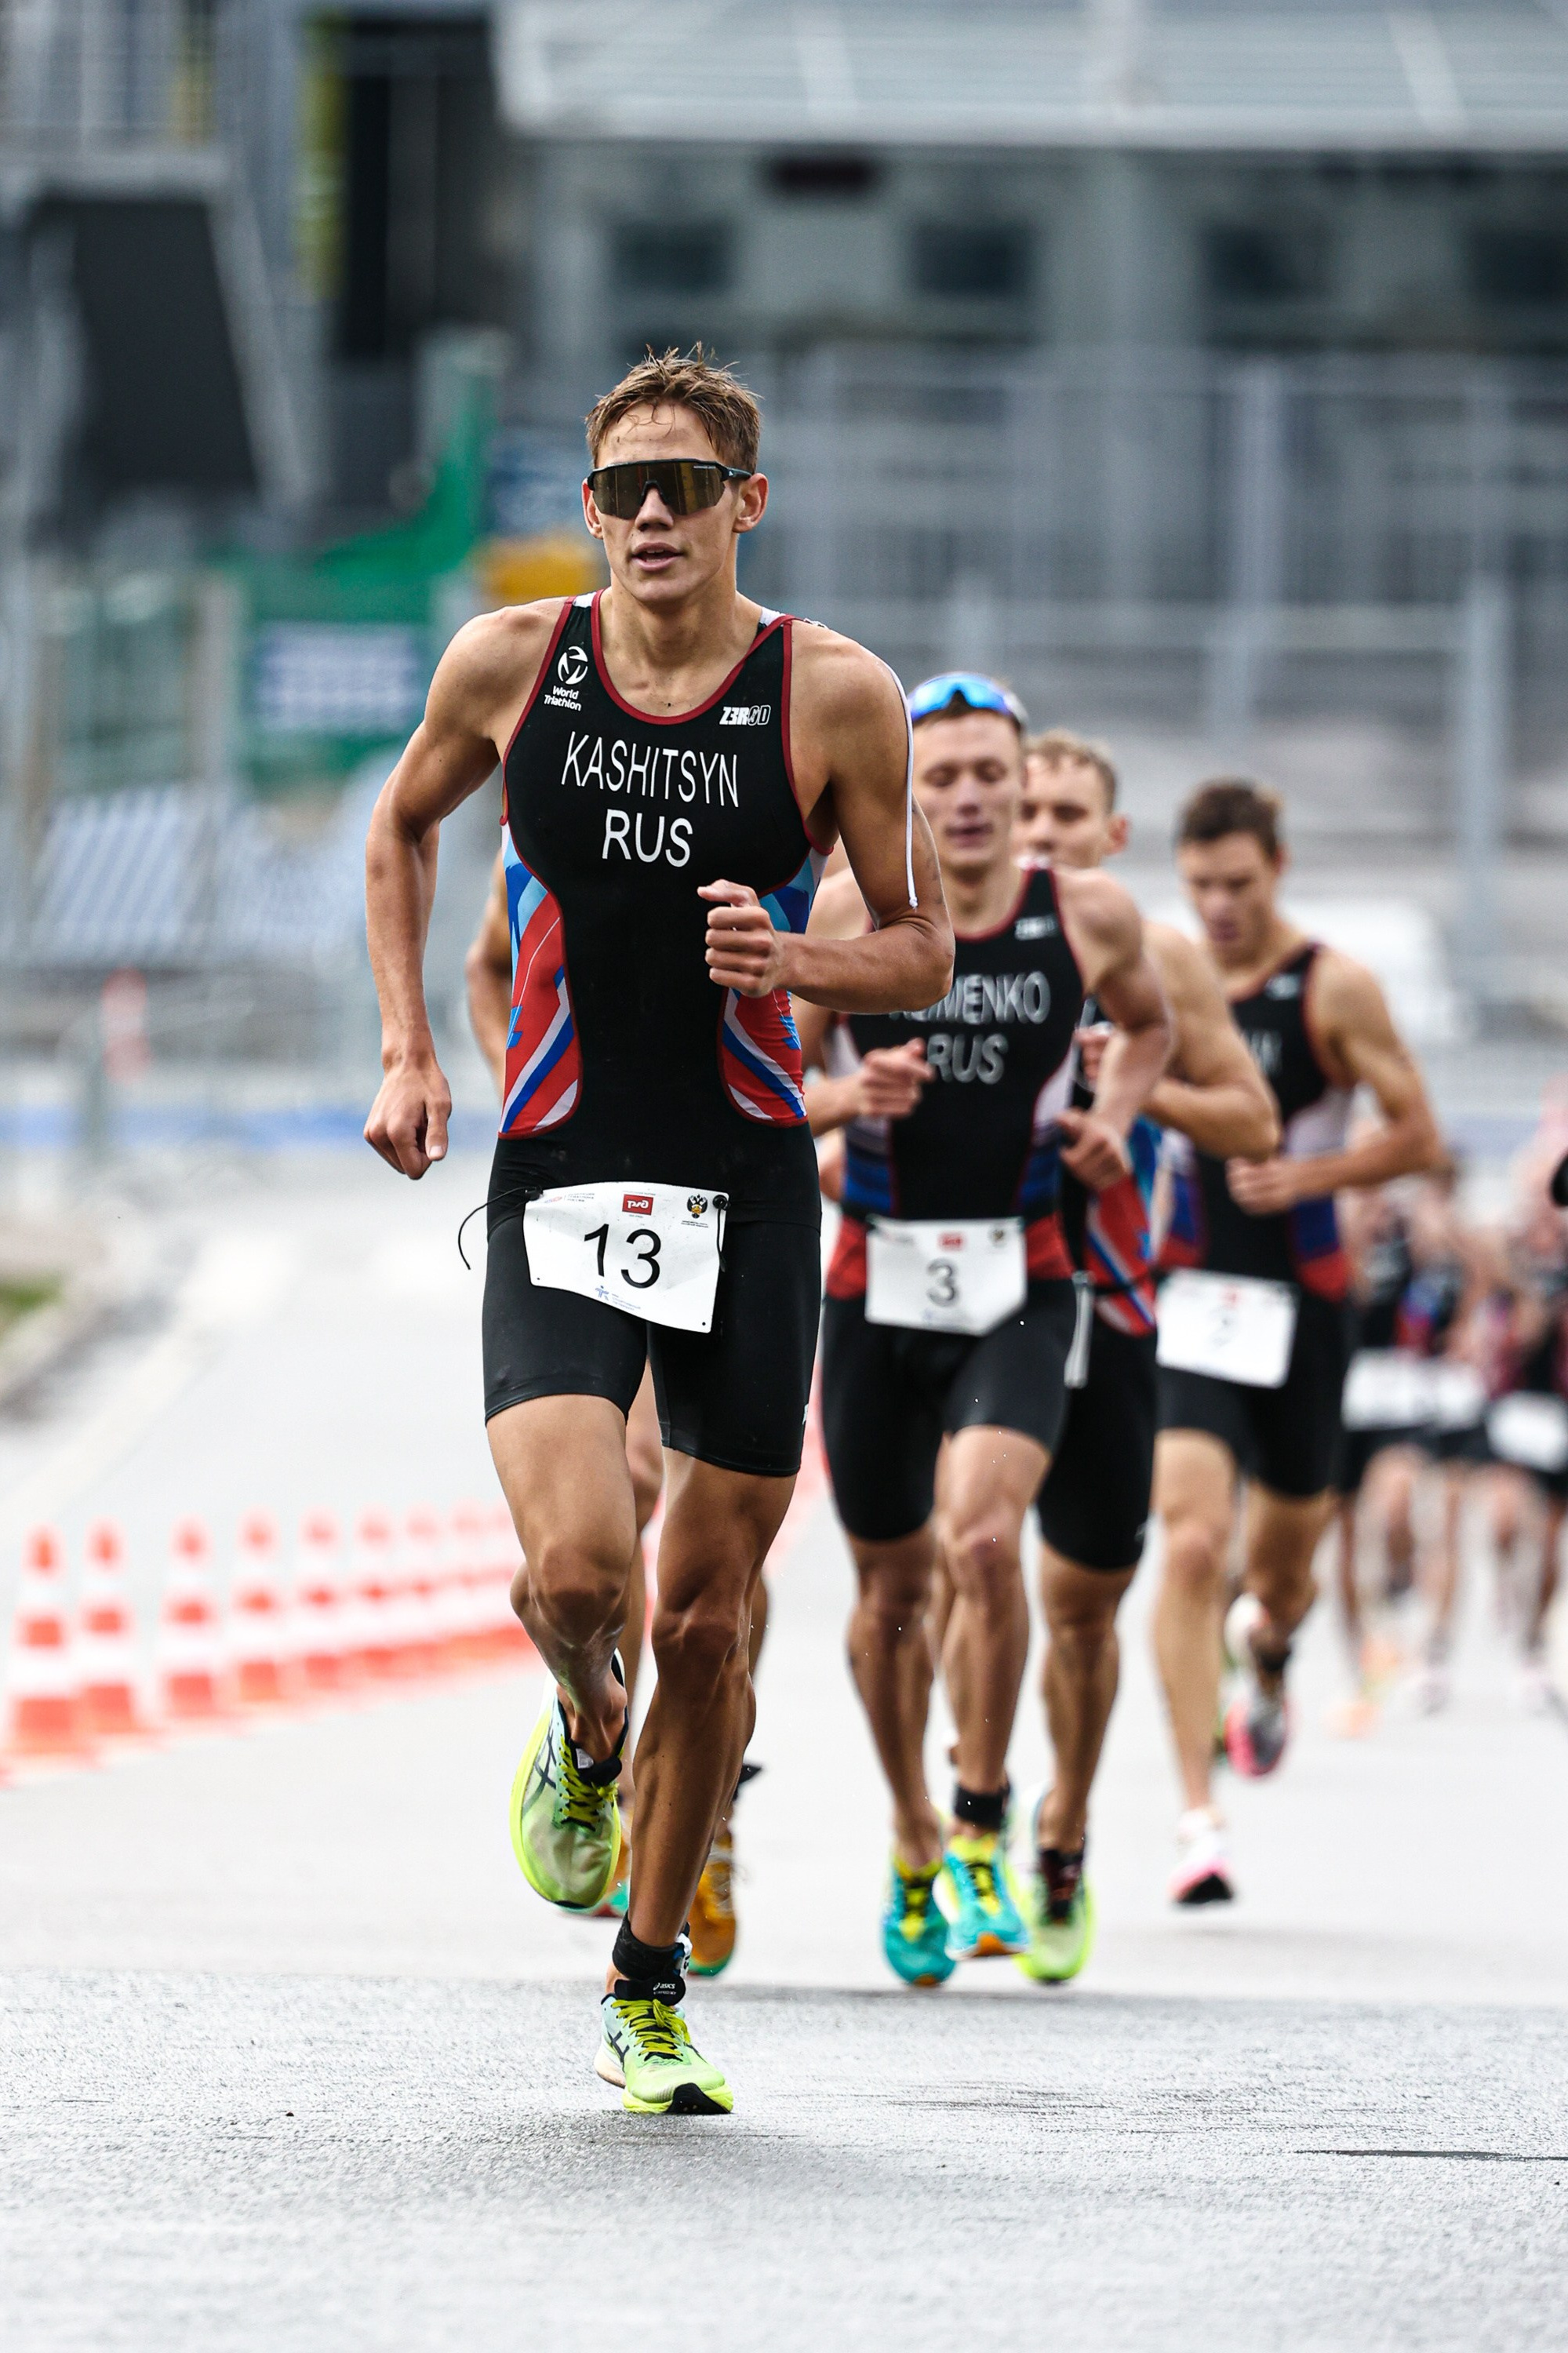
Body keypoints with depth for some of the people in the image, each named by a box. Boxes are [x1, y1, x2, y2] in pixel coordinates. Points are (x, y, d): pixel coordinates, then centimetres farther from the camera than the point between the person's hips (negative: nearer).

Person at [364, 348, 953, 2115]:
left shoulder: (835, 696, -4)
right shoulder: (511, 664, -1)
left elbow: (921, 947, 5)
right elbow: (403, 830, 18)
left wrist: (792, 960, -16)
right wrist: (406, 1051, 8)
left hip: (749, 1194, 0)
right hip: (556, 1181, 0)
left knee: (705, 1615, 6)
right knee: (576, 1570, -20)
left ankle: (648, 1986, 24)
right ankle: (584, 1745, 17)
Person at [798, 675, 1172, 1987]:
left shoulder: (1089, 918, -2)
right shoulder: (852, 913, -4)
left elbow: (1149, 1024, 20)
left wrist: (1114, 1119, 2)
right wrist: (848, 1097, -18)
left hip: (1021, 1288, -1)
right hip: (879, 1286, 1)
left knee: (986, 1541, -23)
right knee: (892, 1583, 12)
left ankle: (981, 1833, -5)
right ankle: (912, 1841, 34)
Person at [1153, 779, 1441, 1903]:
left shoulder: (1335, 988, -6)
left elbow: (1418, 1135, -5)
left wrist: (1305, 1176, -17)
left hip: (1301, 1303, -1)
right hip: (1191, 1299, 1)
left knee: (1283, 1556, 13)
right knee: (1194, 1540, -16)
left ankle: (1267, 1645, 53)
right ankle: (1198, 1815, -17)